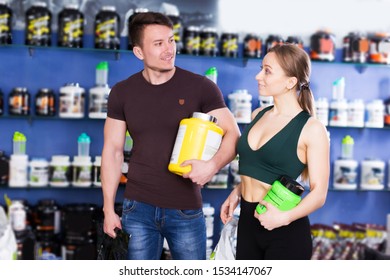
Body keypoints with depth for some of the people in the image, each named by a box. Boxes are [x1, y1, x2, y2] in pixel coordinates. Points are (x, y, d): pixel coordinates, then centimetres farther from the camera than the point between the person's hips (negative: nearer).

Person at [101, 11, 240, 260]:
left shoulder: (200, 87, -6)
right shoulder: (122, 93, 1)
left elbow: (233, 134, -5)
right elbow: (113, 151, 5)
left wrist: (213, 165, -26)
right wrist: (109, 208, 2)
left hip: (186, 209, -1)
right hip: (138, 208, 2)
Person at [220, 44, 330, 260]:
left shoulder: (311, 129, -12)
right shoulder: (258, 115, 8)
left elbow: (319, 193, -12)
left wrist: (285, 217, -26)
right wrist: (237, 191, 7)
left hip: (286, 233, -6)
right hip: (247, 224, 6)